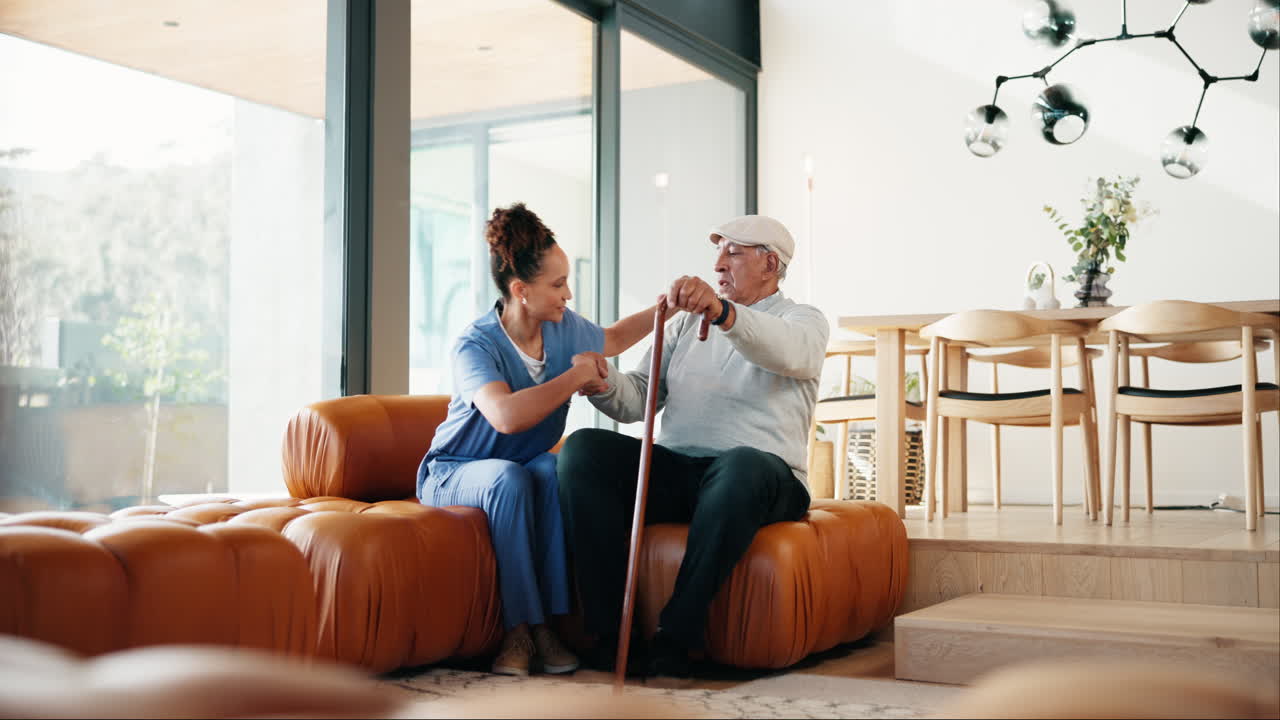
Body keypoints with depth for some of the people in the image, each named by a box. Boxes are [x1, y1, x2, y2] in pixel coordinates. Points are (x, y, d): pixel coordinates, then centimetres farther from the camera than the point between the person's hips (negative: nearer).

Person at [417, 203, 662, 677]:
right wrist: (574, 377, -32)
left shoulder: (564, 328, -3)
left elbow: (613, 338, 22)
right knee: (510, 477, -38)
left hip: (521, 468, 5)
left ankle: (546, 623, -29)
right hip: (454, 473, -4)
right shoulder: (476, 343, -23)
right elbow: (506, 416, -42)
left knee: (553, 470, -31)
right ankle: (519, 629, -30)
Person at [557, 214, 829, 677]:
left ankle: (674, 637, -33)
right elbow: (639, 399, 15)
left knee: (744, 467, -40)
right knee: (583, 449, -20)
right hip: (673, 471, 5)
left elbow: (785, 350, -19)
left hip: (763, 477, -4)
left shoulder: (804, 321, 9)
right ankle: (609, 630, -25)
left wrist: (721, 310, -38)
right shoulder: (686, 323, 24)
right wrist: (605, 384, -10)